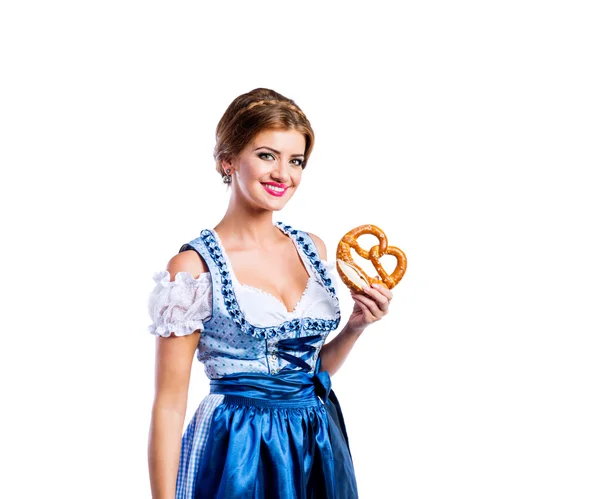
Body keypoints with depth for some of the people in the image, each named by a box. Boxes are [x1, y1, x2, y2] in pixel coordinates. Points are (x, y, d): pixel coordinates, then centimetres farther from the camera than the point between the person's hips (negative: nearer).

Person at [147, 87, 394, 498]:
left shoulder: (313, 249, 5)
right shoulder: (194, 266, -13)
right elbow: (169, 403, -12)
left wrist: (356, 326, -2)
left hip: (320, 447, 6)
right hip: (237, 454, -6)